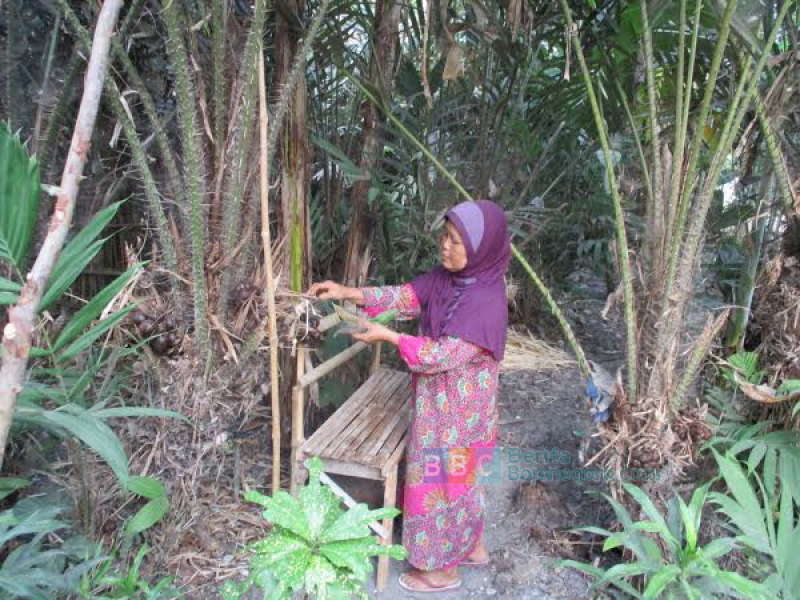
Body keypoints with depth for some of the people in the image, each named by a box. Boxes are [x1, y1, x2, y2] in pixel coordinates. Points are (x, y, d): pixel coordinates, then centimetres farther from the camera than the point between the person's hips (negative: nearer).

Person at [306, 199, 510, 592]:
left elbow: (444, 354, -28)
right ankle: (472, 547, 44)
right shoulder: (447, 278, -3)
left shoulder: (487, 301, -27)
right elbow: (406, 295, 0)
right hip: (438, 401, 8)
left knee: (441, 481, 8)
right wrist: (350, 293, -11)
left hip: (457, 409, -8)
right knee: (459, 476, 23)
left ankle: (443, 568, 30)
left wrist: (388, 337, -25)